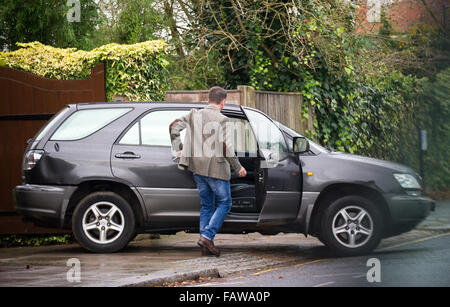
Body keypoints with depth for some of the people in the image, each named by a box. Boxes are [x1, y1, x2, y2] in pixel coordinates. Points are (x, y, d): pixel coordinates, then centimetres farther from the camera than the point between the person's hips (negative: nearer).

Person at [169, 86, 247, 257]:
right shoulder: (222, 121, -13)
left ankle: (206, 246, 11)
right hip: (216, 168, -6)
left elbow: (174, 126, 8)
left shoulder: (195, 115, 4)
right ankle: (207, 236, -7)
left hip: (198, 168, 6)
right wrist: (238, 167, -3)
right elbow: (226, 148, -17)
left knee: (207, 205, 14)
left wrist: (178, 148, 17)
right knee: (224, 203, 8)